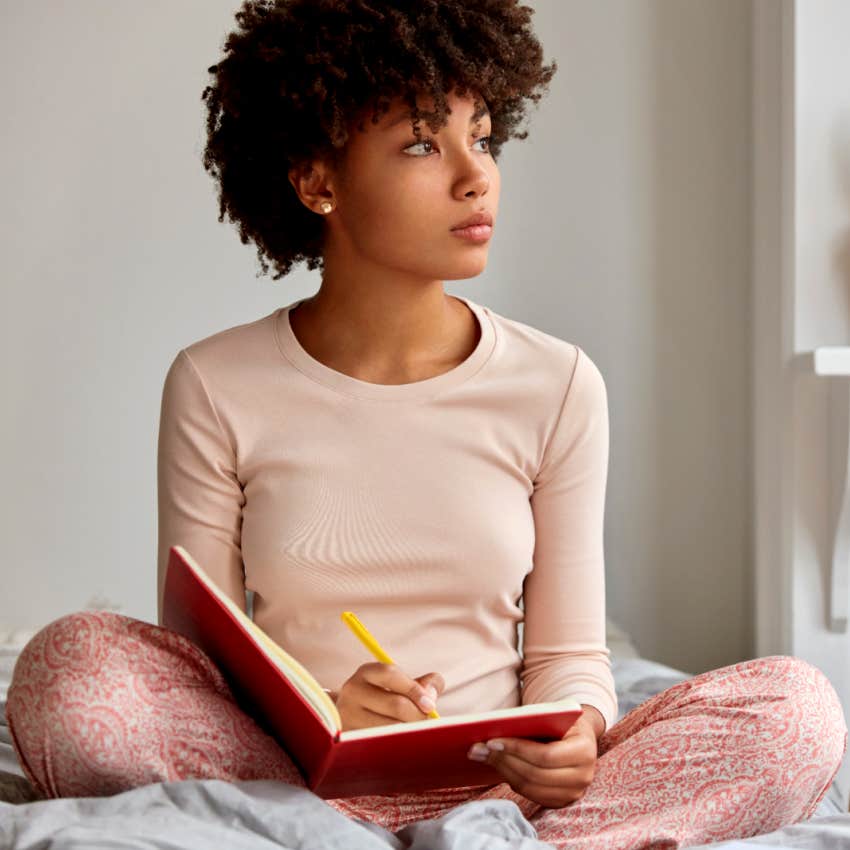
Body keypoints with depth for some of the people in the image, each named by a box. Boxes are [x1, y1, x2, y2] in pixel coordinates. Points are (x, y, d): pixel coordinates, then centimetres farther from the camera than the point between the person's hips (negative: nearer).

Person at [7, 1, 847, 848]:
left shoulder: (557, 387, 2)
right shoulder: (216, 389, -1)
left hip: (498, 777, 1)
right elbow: (199, 653, 0)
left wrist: (574, 735, -19)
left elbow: (569, 653, 5)